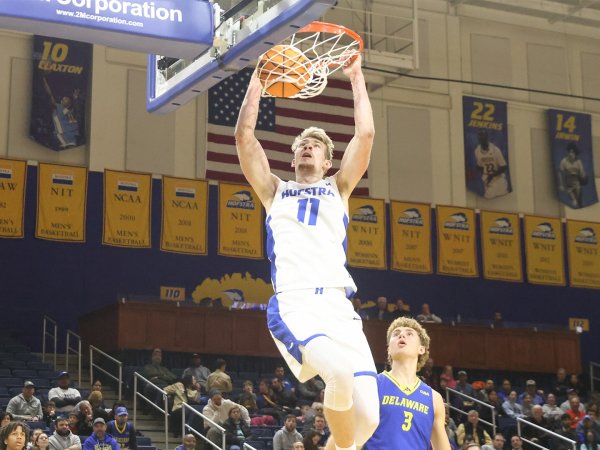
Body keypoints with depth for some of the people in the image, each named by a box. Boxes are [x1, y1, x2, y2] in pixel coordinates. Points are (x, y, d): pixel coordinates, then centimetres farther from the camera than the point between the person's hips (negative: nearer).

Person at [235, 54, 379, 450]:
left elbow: (366, 135, 14)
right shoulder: (275, 190, 23)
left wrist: (356, 78, 16)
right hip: (293, 304, -2)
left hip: (339, 306, 3)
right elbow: (245, 136, 12)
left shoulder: (338, 189, 25)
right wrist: (258, 80, 12)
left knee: (367, 417, -11)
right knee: (342, 373, -33)